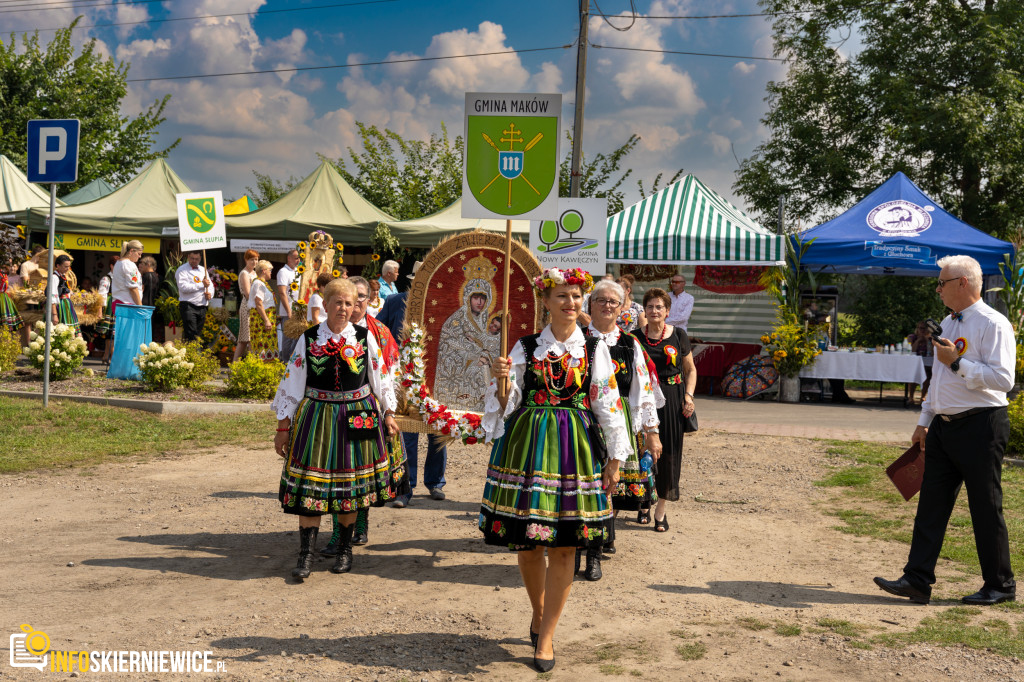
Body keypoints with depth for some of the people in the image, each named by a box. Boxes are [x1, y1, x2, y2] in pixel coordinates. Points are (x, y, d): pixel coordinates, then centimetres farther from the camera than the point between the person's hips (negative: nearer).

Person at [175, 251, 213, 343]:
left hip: (202, 306, 7)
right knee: (190, 335, -14)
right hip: (188, 306, -7)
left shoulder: (203, 270, 20)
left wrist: (210, 293, 0)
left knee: (198, 334, 9)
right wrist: (202, 284, -14)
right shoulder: (182, 270, -2)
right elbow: (183, 287, -17)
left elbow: (210, 285, 24)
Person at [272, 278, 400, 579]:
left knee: (351, 484, 8)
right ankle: (306, 555, 1)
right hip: (316, 416, -1)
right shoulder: (308, 339, 0)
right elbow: (291, 383, 2)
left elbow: (380, 377, 11)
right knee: (311, 485, -4)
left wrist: (388, 413, 10)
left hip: (358, 416, 1)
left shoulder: (365, 337, 3)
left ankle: (345, 549, 22)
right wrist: (283, 427, 0)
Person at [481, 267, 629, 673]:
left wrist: (614, 460, 0)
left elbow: (609, 405, 4)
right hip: (527, 444, 1)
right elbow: (506, 404, 5)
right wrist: (500, 381, -16)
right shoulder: (525, 347, 5)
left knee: (563, 546, -1)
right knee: (526, 542, 5)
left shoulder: (595, 350, 4)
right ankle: (538, 613, 31)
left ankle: (546, 635, 11)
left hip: (575, 448, -1)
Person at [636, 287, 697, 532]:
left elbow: (691, 369, 10)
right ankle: (642, 504, 21)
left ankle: (661, 510, 10)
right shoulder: (635, 338, 4)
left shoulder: (678, 336, 3)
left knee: (668, 454, 0)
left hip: (671, 400, 0)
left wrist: (688, 396, -3)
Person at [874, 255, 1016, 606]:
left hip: (980, 426, -8)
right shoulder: (948, 324, 17)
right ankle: (917, 580, 6)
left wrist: (958, 362, -22)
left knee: (986, 510, 2)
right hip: (944, 426, 8)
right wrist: (923, 422, 21)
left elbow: (1002, 379, -21)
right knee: (931, 504, 4)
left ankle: (1000, 586, 16)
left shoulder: (993, 324, -11)